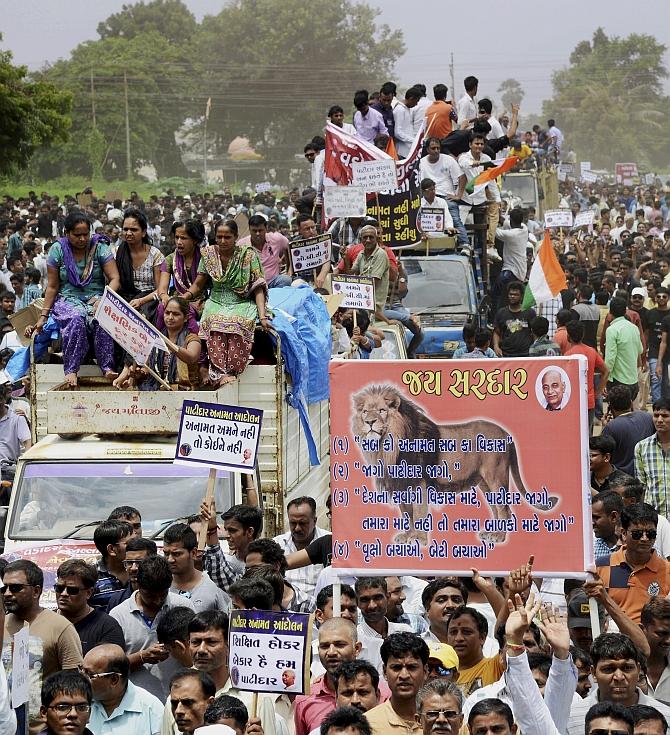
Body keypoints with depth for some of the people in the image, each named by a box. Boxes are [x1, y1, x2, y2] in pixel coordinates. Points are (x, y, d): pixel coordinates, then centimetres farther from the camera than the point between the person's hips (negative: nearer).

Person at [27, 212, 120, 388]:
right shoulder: (58, 250, 2)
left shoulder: (99, 247, 1)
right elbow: (52, 287, 5)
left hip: (95, 298, 0)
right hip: (68, 299, 0)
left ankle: (107, 368, -36)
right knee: (76, 317, -36)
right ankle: (71, 370, -37)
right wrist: (43, 316, -1)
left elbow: (115, 279, -4)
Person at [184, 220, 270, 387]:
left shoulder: (248, 255, -2)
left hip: (242, 304, -2)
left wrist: (263, 317, -15)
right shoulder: (209, 254, 7)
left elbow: (258, 289, -4)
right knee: (216, 322, -33)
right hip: (217, 303, 2)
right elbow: (198, 285, 14)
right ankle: (221, 372, -40)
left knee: (237, 324, -36)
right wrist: (181, 299, -4)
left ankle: (217, 373, -35)